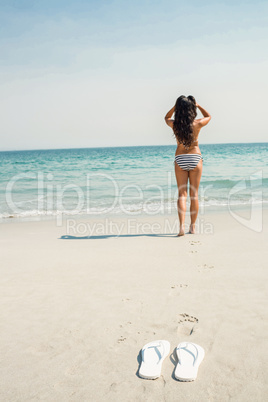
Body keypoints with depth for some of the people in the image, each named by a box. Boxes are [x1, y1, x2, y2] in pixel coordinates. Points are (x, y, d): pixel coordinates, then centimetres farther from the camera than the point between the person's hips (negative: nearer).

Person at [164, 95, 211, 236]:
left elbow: (167, 117, 20)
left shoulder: (174, 124, -5)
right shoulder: (197, 123, -7)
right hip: (195, 158, 0)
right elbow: (208, 116, 16)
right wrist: (198, 105, 15)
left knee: (182, 194, 3)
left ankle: (181, 226, -9)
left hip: (180, 159, 0)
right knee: (194, 194, 8)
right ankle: (192, 226, 14)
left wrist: (176, 106, 10)